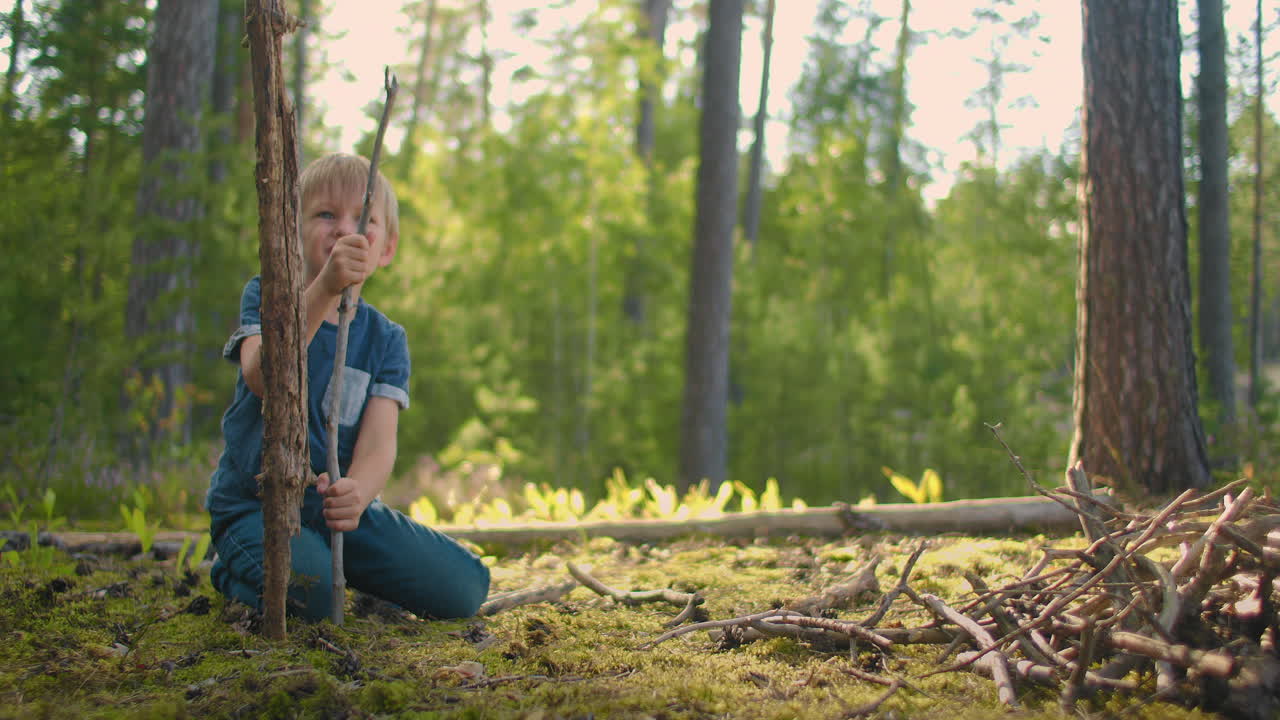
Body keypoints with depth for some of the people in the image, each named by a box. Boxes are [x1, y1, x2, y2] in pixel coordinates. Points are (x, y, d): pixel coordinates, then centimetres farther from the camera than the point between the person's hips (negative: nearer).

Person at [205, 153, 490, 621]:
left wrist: (355, 494, -36)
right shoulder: (266, 297, -5)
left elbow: (379, 444, -11)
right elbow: (262, 378, -28)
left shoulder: (385, 339, 3)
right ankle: (236, 570, 2)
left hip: (339, 509, 4)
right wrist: (323, 290, -41)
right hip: (254, 504, -3)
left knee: (464, 588, -8)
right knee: (308, 592, -34)